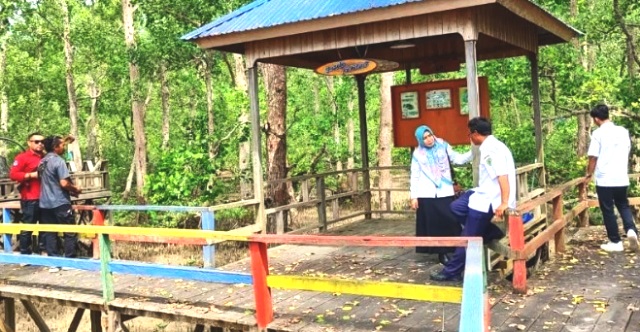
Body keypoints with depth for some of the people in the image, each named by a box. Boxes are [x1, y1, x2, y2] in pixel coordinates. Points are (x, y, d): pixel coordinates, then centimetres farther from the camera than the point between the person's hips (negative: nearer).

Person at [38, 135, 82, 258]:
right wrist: (75, 189, -3)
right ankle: (70, 258, 1)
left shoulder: (42, 161, 12)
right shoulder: (58, 161, -14)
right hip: (60, 203, -8)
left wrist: (70, 190, 21)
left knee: (49, 232, 9)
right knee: (70, 232, 1)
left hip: (45, 203, 8)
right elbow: (64, 183, -22)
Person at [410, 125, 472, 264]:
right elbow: (415, 176, 5)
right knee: (432, 224, 1)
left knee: (450, 222, -4)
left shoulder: (443, 146, 5)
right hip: (426, 195, 0)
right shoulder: (418, 154, 3)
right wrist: (413, 196, 1)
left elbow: (459, 159, 2)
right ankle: (441, 253, 10)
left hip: (445, 193, 1)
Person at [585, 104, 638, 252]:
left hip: (604, 179, -5)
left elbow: (593, 157, -10)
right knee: (623, 206, 19)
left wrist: (589, 173, 7)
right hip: (622, 178, 5)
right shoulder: (623, 131, 6)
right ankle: (631, 230, -5)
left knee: (608, 210, 5)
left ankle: (615, 242, 9)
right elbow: (627, 153, 16)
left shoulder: (598, 133, -10)